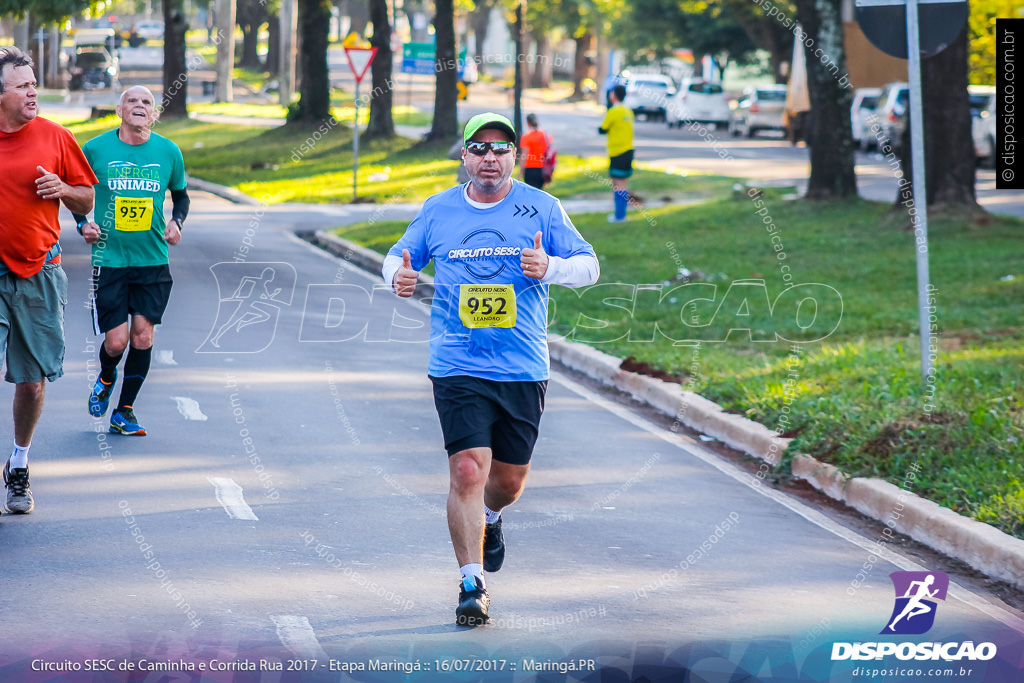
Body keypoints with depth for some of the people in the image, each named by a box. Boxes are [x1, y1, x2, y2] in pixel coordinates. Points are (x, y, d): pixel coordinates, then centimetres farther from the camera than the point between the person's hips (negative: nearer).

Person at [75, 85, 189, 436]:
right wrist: (82, 223, -5)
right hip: (109, 259, -2)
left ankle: (124, 412, 12)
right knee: (116, 340, -6)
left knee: (143, 335, -4)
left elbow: (180, 195, 17)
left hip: (153, 261, 2)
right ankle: (105, 380, 30)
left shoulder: (169, 152, 2)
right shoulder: (95, 149, -4)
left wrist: (176, 221, -2)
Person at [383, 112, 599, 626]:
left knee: (510, 477, 12)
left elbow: (589, 266, 3)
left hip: (523, 370, 1)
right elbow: (399, 257, 16)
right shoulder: (437, 210, 4)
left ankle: (488, 519, 49)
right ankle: (472, 585, -7)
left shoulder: (542, 208, 1)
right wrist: (397, 276, -8)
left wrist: (550, 267, -19)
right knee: (468, 470, -14)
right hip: (457, 367, -1)